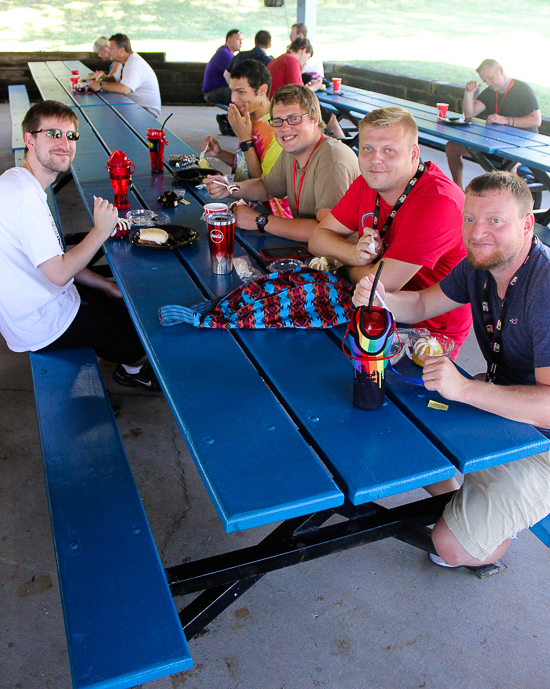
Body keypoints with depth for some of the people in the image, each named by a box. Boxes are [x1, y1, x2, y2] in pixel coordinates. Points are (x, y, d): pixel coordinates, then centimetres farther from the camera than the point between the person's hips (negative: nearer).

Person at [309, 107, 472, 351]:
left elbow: (382, 284, -27)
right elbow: (318, 238, 2)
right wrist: (357, 254, -19)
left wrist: (350, 264, -6)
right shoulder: (369, 182, -1)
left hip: (430, 331, -7)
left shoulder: (436, 203, -27)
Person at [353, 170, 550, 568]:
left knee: (454, 547, -11)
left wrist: (465, 388, -44)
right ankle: (474, 504, 29)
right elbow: (422, 305, 7)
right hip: (497, 401, 8)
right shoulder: (481, 264, -3)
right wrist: (379, 299, -15)